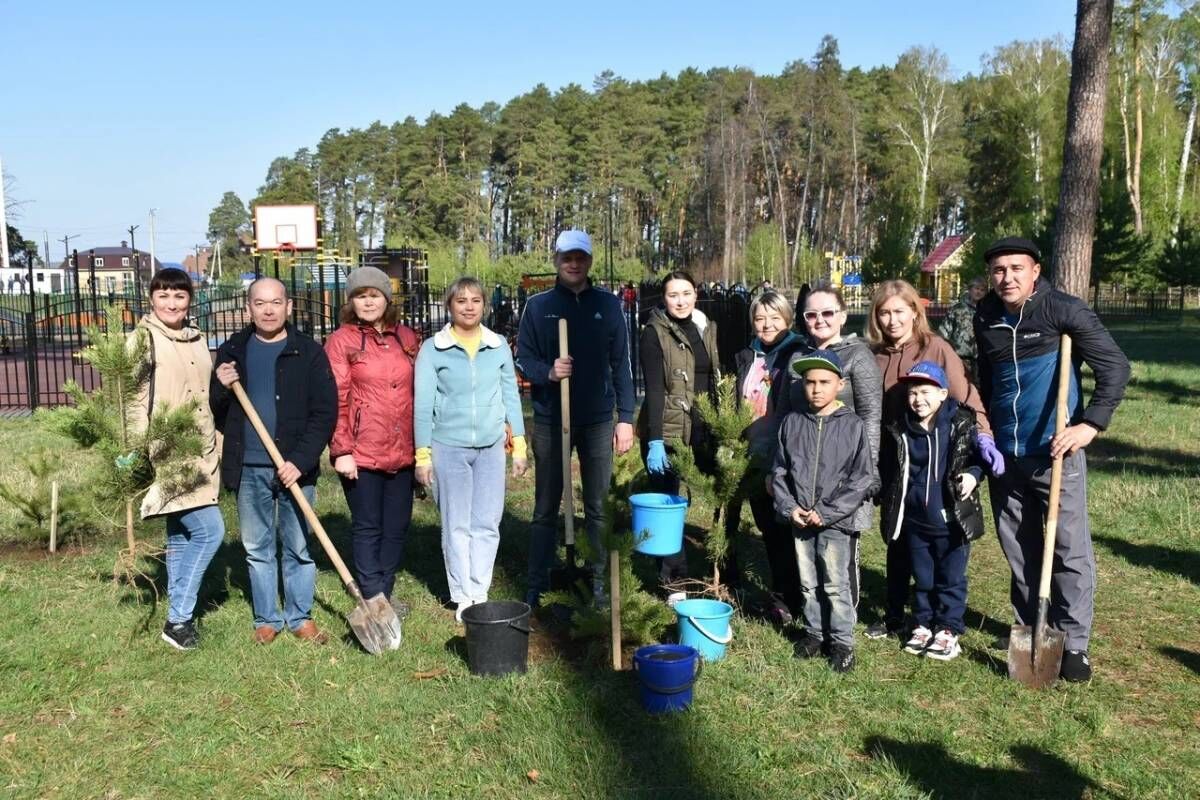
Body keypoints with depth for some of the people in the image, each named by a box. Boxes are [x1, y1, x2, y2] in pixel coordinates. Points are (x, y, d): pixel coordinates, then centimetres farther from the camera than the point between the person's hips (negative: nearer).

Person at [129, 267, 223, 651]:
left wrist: (216, 449, 22)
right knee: (209, 530, -13)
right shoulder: (144, 339, -8)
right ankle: (179, 618, 0)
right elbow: (134, 402, -13)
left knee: (181, 536, 14)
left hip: (198, 455, 7)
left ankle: (180, 618, 23)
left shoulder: (197, 339, 13)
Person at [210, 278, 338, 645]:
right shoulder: (231, 351, 8)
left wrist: (301, 460, -15)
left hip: (295, 467, -2)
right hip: (248, 469, 3)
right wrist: (221, 389, -10)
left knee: (298, 547, 7)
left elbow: (325, 412, -6)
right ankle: (266, 618, 24)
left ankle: (300, 617, 20)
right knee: (257, 548, 11)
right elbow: (216, 414, 12)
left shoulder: (308, 352, -2)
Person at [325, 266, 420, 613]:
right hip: (362, 453, -4)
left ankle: (385, 592, 25)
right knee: (367, 527, 5)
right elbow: (336, 400, -7)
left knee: (397, 526, 11)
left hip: (402, 451, 5)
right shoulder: (341, 340, -3)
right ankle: (373, 597, 15)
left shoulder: (406, 338, 10)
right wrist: (341, 450, -12)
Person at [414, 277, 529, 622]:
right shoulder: (432, 349, -3)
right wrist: (422, 455, -4)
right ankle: (463, 599, 15)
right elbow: (423, 404, -2)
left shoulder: (499, 346, 4)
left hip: (491, 447, 2)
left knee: (487, 524, 6)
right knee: (457, 526, 5)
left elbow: (511, 396, 9)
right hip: (449, 447, -2)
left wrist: (519, 445, 8)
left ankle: (480, 594, 17)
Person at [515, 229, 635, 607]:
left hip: (598, 421, 1)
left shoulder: (608, 305, 4)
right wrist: (548, 372, -19)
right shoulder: (538, 306, 2)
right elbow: (523, 358, 3)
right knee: (545, 508, 7)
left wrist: (625, 417, -1)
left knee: (599, 508, 6)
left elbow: (621, 365, 4)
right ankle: (537, 586, 16)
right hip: (549, 421, 0)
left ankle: (601, 584, 17)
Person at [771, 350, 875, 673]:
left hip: (834, 522, -3)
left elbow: (863, 479, -8)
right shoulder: (792, 422, 1)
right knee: (808, 582, 15)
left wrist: (825, 513, -12)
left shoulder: (853, 426, -8)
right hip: (799, 521, 3)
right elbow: (780, 470, 7)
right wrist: (789, 507, -7)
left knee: (836, 584, 2)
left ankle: (842, 641, 17)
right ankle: (814, 632, 31)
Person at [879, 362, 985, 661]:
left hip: (952, 520, -3)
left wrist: (973, 474, -17)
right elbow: (887, 470, 12)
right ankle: (923, 624, 29)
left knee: (951, 578, 8)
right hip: (915, 521, 3)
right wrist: (886, 499, 5)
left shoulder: (961, 425, -10)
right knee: (922, 578, 16)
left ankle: (948, 629, 20)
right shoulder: (900, 432, 0)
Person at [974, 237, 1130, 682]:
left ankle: (1074, 644, 8)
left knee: (1070, 549, -2)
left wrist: (1091, 423, -20)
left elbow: (1116, 366, -12)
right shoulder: (986, 318, 5)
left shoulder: (1064, 310, -10)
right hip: (1005, 454, 5)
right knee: (1018, 549, 13)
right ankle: (1030, 630, 27)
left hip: (1055, 452, -5)